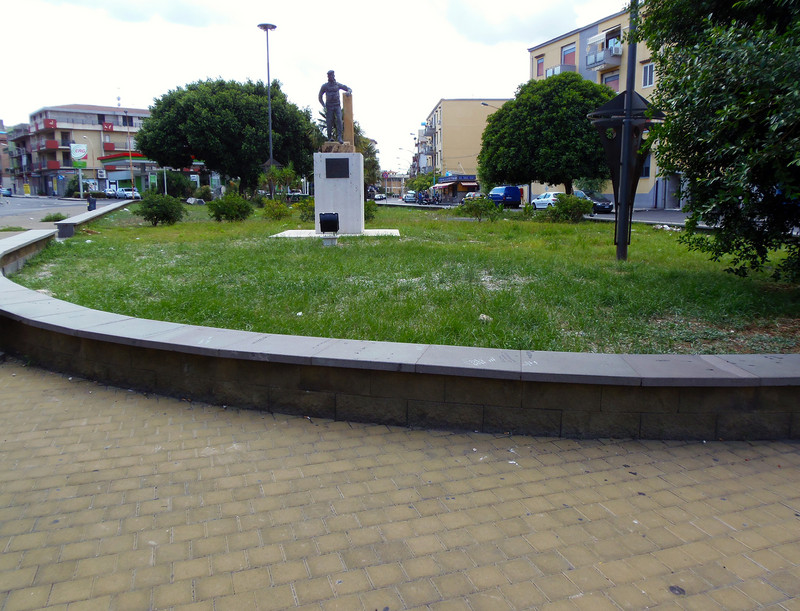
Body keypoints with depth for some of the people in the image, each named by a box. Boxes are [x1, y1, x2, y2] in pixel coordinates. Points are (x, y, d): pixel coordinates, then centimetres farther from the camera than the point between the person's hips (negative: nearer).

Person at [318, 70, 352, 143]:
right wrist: (324, 106, -2)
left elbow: (349, 89, 9)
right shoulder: (324, 86, 2)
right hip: (329, 107, 0)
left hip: (337, 106, 1)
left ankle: (340, 137, -23)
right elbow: (320, 97, 10)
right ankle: (330, 138, 10)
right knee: (330, 123, -4)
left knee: (339, 120, -19)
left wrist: (349, 91, -17)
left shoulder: (338, 85, 6)